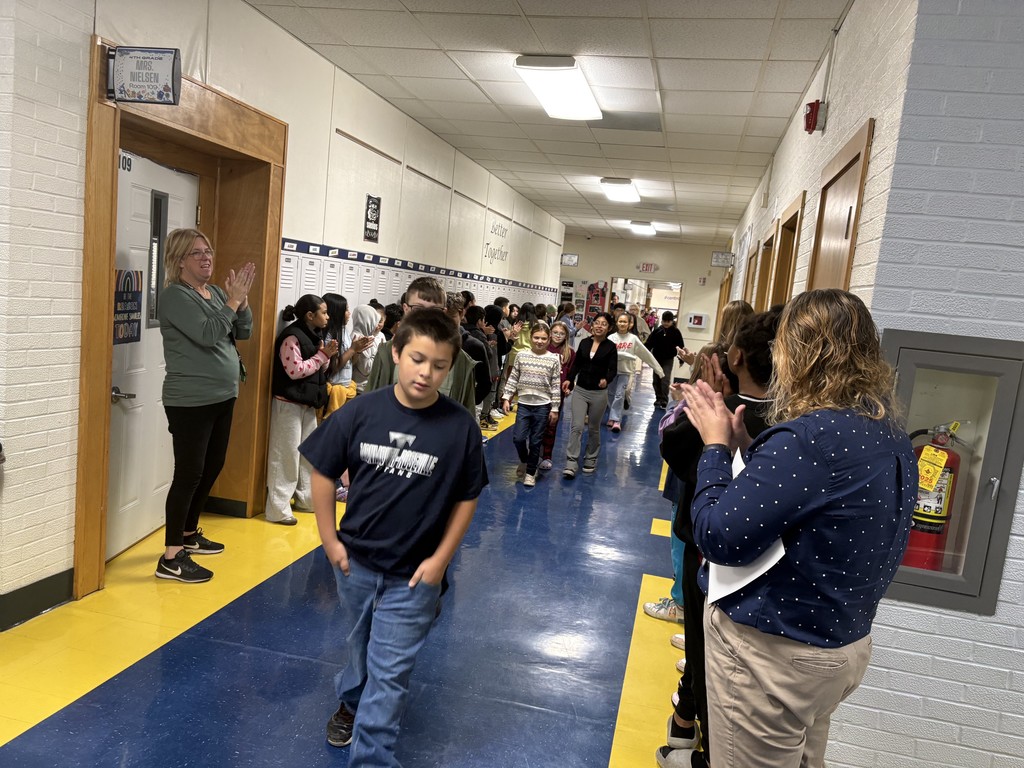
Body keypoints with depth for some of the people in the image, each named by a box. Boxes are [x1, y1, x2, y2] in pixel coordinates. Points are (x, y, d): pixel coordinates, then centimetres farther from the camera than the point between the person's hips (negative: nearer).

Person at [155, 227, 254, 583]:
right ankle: (171, 558, 1)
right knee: (189, 474, -7)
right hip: (190, 402, -8)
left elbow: (243, 332, 9)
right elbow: (208, 335, -24)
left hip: (222, 396, 8)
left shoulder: (216, 292, 10)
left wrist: (241, 299, -5)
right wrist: (232, 301, -18)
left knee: (212, 467, 17)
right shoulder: (175, 295, -12)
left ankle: (189, 534, 34)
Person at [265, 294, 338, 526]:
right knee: (286, 455, -5)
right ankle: (278, 509, 1)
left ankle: (305, 499, 27)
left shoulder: (314, 336, 12)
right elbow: (295, 371, -22)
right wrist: (322, 355, -18)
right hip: (289, 404, -9)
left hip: (308, 404, 9)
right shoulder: (292, 337, -15)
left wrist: (326, 356, -2)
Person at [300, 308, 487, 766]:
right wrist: (329, 540, -2)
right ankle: (352, 701, 56)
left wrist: (440, 559, -8)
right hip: (354, 561, 3)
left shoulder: (460, 427, -17)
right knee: (361, 647, 28)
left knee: (390, 671, 7)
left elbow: (466, 498, -6)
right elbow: (323, 473, -3)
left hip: (414, 574, -2)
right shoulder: (361, 412, -14)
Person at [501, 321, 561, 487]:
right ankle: (524, 460, 26)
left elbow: (556, 386, -2)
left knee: (535, 441, 5)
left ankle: (531, 472, 22)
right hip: (523, 404, 1)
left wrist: (555, 408, -3)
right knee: (518, 438, -5)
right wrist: (506, 398, -1)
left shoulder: (553, 359, -4)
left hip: (543, 406, -1)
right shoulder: (521, 355, -1)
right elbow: (513, 379, 5)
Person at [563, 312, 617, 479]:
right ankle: (571, 463, -8)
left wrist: (606, 380, -31)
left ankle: (591, 459, 29)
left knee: (593, 428, 11)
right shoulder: (584, 342, 3)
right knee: (576, 426, -7)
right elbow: (577, 364, 10)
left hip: (599, 393, -2)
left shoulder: (610, 347, -5)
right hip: (580, 390, 2)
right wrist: (569, 380, -4)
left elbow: (613, 369, -10)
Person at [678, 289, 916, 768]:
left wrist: (715, 445, -12)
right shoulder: (890, 437, 2)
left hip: (773, 653, -9)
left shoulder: (812, 436, -27)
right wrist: (744, 446, 0)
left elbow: (719, 539, -24)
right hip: (843, 645, 9)